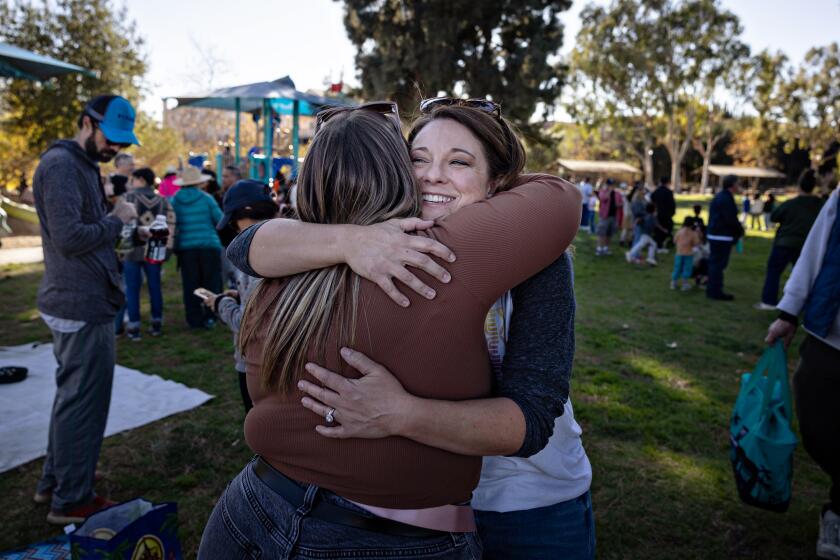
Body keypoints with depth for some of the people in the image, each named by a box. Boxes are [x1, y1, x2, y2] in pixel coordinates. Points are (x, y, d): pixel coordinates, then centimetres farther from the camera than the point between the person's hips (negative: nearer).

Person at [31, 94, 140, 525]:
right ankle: (71, 501, 15)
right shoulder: (61, 164, -15)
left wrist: (116, 219, 2)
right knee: (83, 400, 0)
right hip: (82, 307, -10)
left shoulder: (81, 165, 17)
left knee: (73, 395, 20)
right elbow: (70, 237, -23)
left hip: (81, 303, 10)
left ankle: (54, 483, 35)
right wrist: (116, 219, -11)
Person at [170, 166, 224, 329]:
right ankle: (209, 317, 5)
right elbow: (220, 220, -1)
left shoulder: (175, 200, 2)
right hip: (209, 246, -2)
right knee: (211, 283, 7)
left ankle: (195, 319, 11)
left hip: (185, 248, 2)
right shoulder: (206, 198, -4)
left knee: (190, 285, 8)